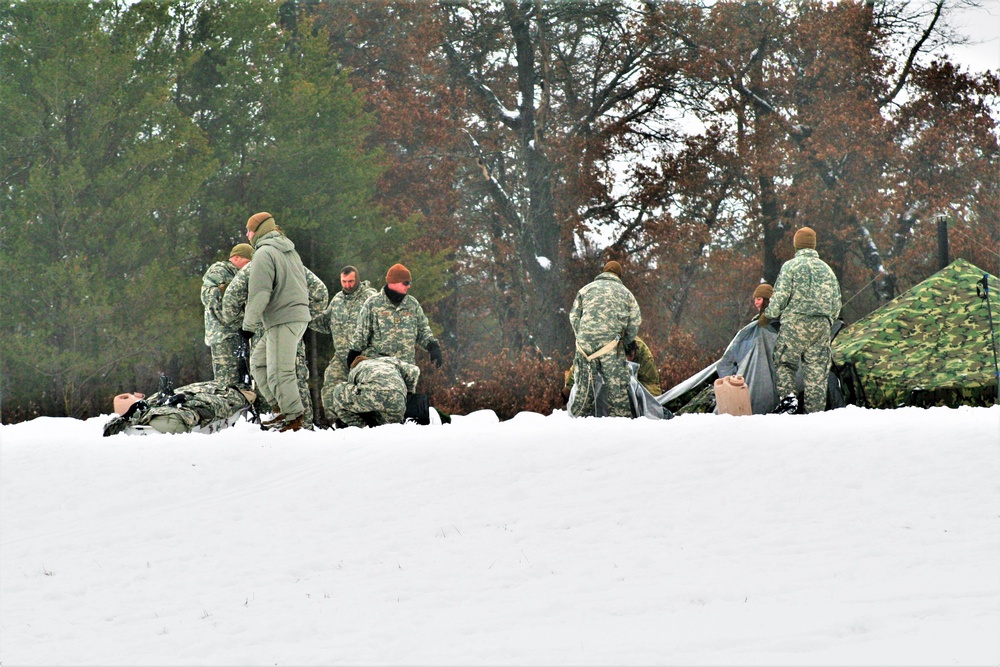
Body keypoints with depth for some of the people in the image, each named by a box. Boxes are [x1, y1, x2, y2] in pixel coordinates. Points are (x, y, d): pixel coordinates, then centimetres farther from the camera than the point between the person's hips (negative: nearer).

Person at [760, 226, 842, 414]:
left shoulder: (790, 266, -2)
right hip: (822, 326, 4)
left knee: (783, 362, 8)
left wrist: (768, 316, 8)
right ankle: (816, 411, 2)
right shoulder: (826, 269, 15)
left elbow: (780, 296, -7)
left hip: (795, 323, -4)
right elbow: (836, 302, 17)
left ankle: (788, 396, -13)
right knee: (816, 371, 5)